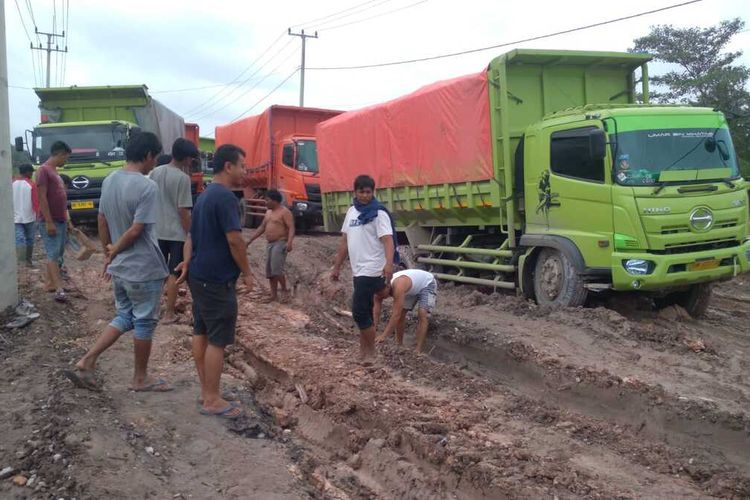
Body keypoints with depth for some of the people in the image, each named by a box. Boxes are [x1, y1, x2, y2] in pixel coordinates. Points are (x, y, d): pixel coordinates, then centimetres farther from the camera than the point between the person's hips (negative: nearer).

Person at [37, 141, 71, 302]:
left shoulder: (54, 171, 16)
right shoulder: (44, 170, -13)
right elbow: (42, 198, -19)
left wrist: (66, 219, 21)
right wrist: (49, 222, -22)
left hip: (60, 220, 9)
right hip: (50, 221, -9)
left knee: (57, 253, 12)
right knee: (53, 254, -11)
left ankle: (49, 283, 20)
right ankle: (59, 289, -14)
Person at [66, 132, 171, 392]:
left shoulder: (109, 180, 5)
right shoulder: (147, 187, -20)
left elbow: (102, 221, 11)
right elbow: (136, 230, -21)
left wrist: (108, 252, 19)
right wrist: (114, 251, -5)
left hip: (119, 267, 8)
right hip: (143, 269, -8)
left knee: (124, 318, 21)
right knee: (144, 323, 8)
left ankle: (86, 362, 14)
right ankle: (141, 378, 21)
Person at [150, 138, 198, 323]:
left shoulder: (155, 172, 4)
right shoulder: (183, 178, -16)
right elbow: (183, 211, -17)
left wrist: (152, 224, 19)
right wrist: (191, 235, -9)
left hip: (157, 231, 6)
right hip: (177, 233, -6)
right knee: (173, 274, 3)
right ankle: (169, 314, 8)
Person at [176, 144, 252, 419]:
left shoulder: (205, 195, 14)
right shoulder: (225, 196, -18)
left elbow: (192, 234, 16)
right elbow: (235, 240, -21)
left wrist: (187, 262, 6)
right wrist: (247, 273, -11)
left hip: (199, 275, 10)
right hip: (217, 280, -10)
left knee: (201, 333, 14)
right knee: (217, 340, -2)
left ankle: (205, 391, 24)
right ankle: (212, 400, 6)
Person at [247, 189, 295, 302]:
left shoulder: (284, 212, -9)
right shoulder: (268, 212, 17)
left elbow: (291, 228, -17)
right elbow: (262, 228, 23)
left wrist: (289, 242, -32)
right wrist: (250, 240, 20)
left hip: (280, 243, -9)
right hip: (270, 244, 9)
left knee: (276, 270, -20)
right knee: (270, 272, 7)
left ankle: (285, 290, -3)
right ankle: (274, 296, 12)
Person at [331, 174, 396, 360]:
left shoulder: (378, 213, -11)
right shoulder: (351, 211, 12)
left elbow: (388, 240, -22)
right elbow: (344, 241, 17)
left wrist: (389, 264, -39)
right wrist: (336, 267, 17)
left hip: (372, 271, -8)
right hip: (358, 271, 8)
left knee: (359, 311, -9)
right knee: (364, 311, 14)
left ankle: (371, 352, 5)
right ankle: (364, 350, 22)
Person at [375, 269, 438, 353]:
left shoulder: (398, 287, -42)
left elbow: (396, 315, -43)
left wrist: (384, 336, -42)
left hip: (427, 283, -7)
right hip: (413, 288, 7)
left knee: (423, 315, -23)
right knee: (400, 313, 0)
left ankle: (418, 351, -24)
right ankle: (399, 344, 15)